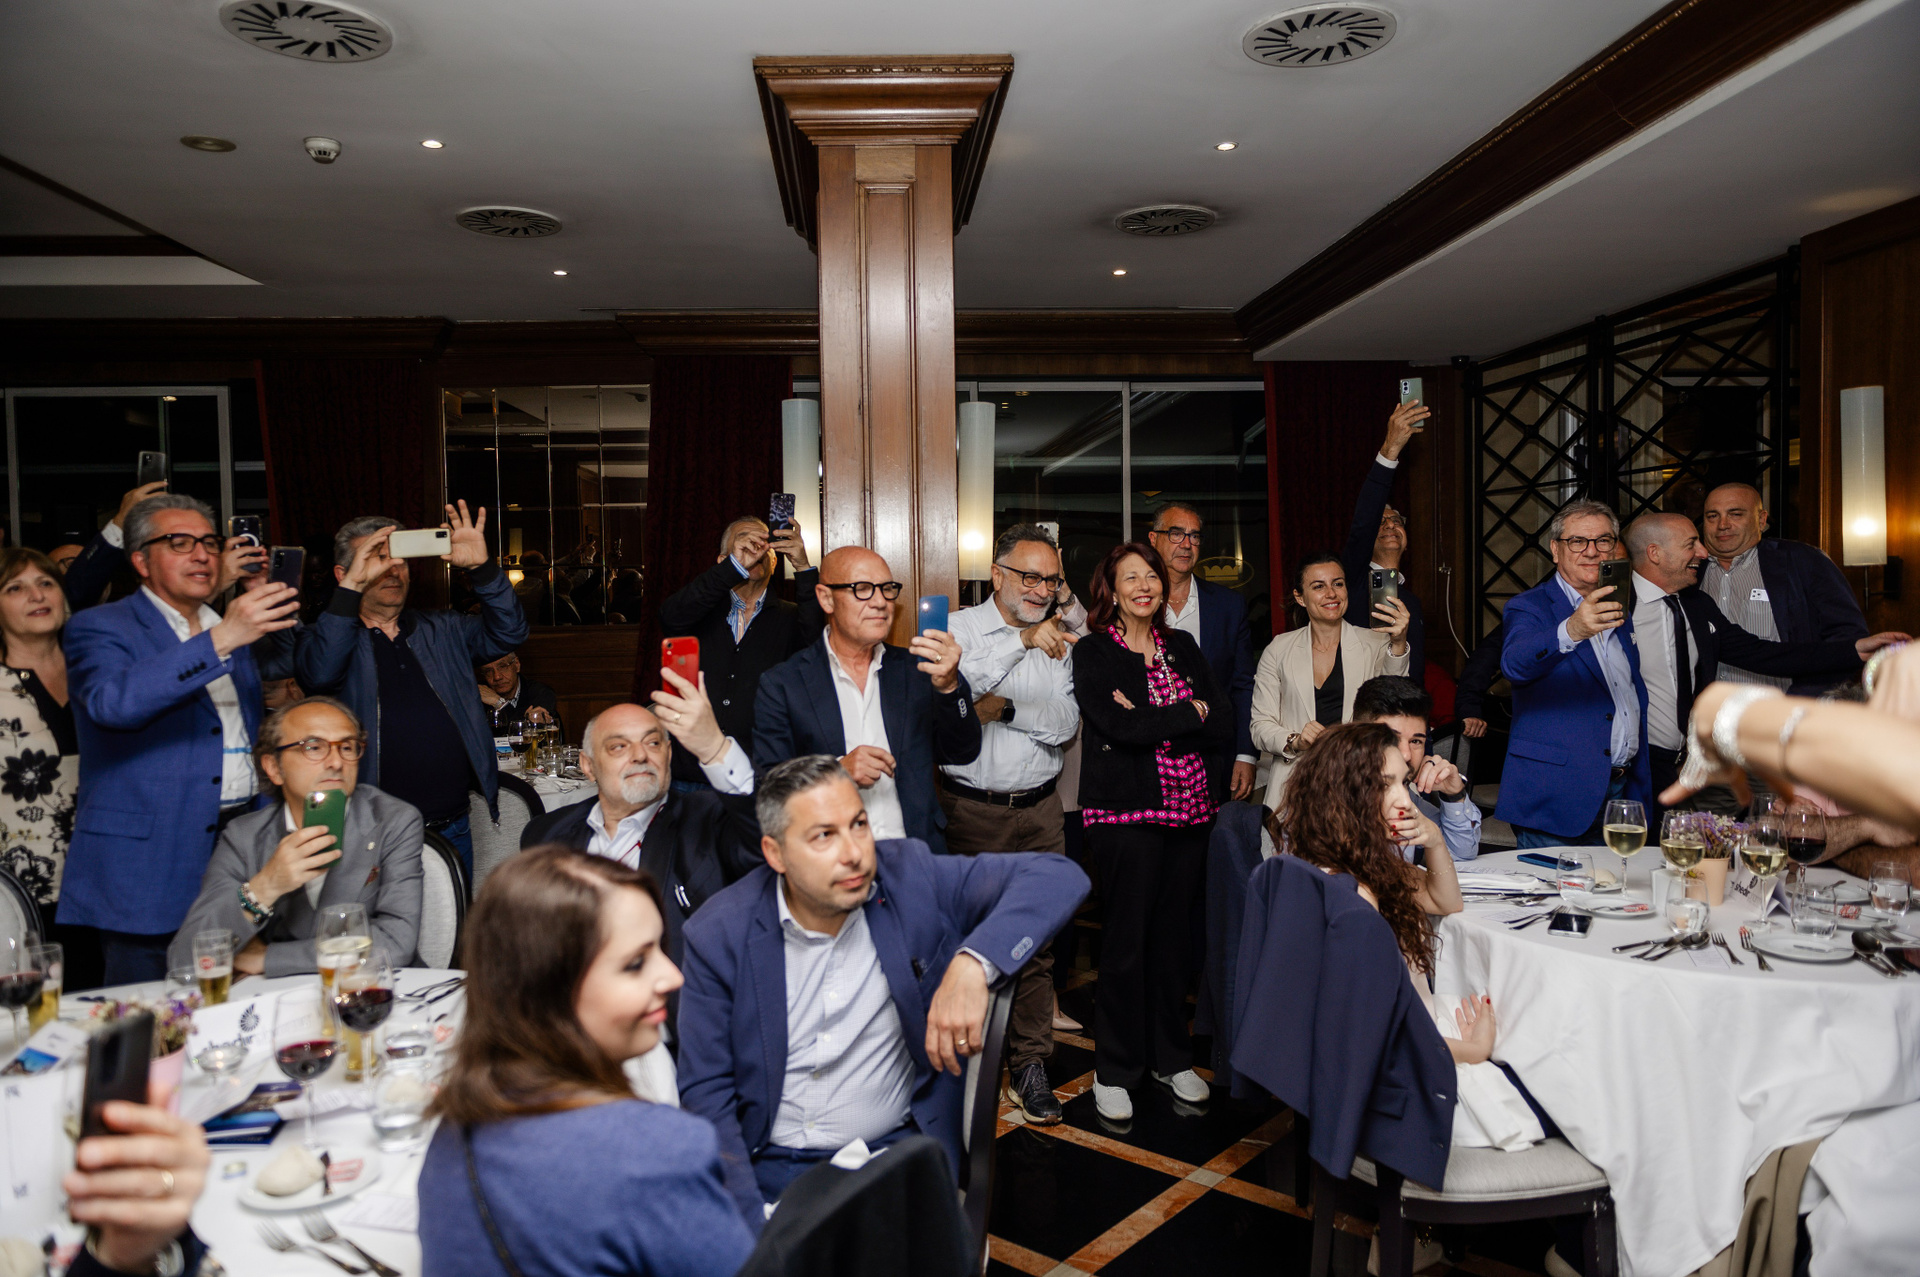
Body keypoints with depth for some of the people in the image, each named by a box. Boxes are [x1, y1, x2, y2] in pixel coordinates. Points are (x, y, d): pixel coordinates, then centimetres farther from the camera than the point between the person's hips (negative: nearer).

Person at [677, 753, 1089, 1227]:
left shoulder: (912, 878, -8)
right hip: (766, 1164, 1)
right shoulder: (719, 935, -7)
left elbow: (1059, 877, -12)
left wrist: (973, 965, -28)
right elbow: (705, 1093, -3)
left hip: (896, 1151, 0)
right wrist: (752, 1223, -16)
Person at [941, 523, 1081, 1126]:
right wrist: (1021, 641, -30)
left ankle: (1030, 1065, 18)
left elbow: (1066, 723, 1)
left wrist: (1004, 707, -12)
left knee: (1038, 939, 6)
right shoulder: (962, 628, -1)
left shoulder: (1058, 643, 12)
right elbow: (950, 686, -22)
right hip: (971, 810, -3)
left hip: (1039, 810, 4)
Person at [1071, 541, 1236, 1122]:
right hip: (1124, 812, -4)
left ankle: (1171, 1056, 26)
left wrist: (1151, 720, -10)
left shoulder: (1183, 646, 14)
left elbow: (1224, 724, 4)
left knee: (1175, 932, 10)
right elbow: (1121, 727, -15)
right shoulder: (1093, 652, -1)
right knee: (1126, 939, 0)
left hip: (1189, 810, 5)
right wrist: (1189, 712, -4)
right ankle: (1113, 1070, 14)